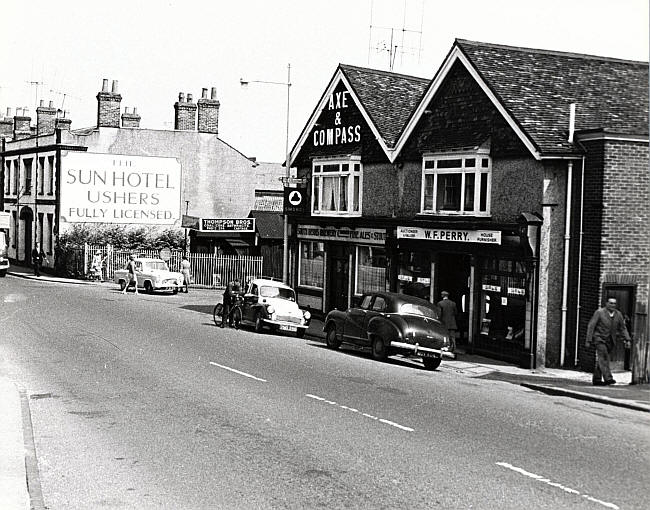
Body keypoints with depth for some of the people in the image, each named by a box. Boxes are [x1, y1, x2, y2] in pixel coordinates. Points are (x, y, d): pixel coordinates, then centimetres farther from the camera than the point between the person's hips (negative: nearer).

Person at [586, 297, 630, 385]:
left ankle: (597, 379, 14)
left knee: (602, 360, 7)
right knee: (603, 357, -19)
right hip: (599, 339, -4)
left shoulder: (618, 314, 4)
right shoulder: (599, 312, -8)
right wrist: (588, 340, -11)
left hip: (610, 341, 4)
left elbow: (623, 328, 10)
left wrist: (627, 339, -3)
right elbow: (591, 326, -7)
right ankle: (607, 378, -28)